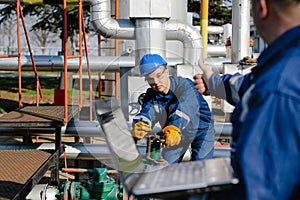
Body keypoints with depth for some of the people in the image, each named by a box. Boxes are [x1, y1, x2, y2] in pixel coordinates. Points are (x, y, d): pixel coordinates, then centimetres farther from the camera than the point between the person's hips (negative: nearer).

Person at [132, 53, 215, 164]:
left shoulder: (184, 84, -26)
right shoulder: (151, 96, -12)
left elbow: (185, 106, -46)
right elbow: (147, 113, -32)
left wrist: (174, 127, -66)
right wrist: (138, 125, -58)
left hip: (200, 129, -4)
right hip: (178, 134, 4)